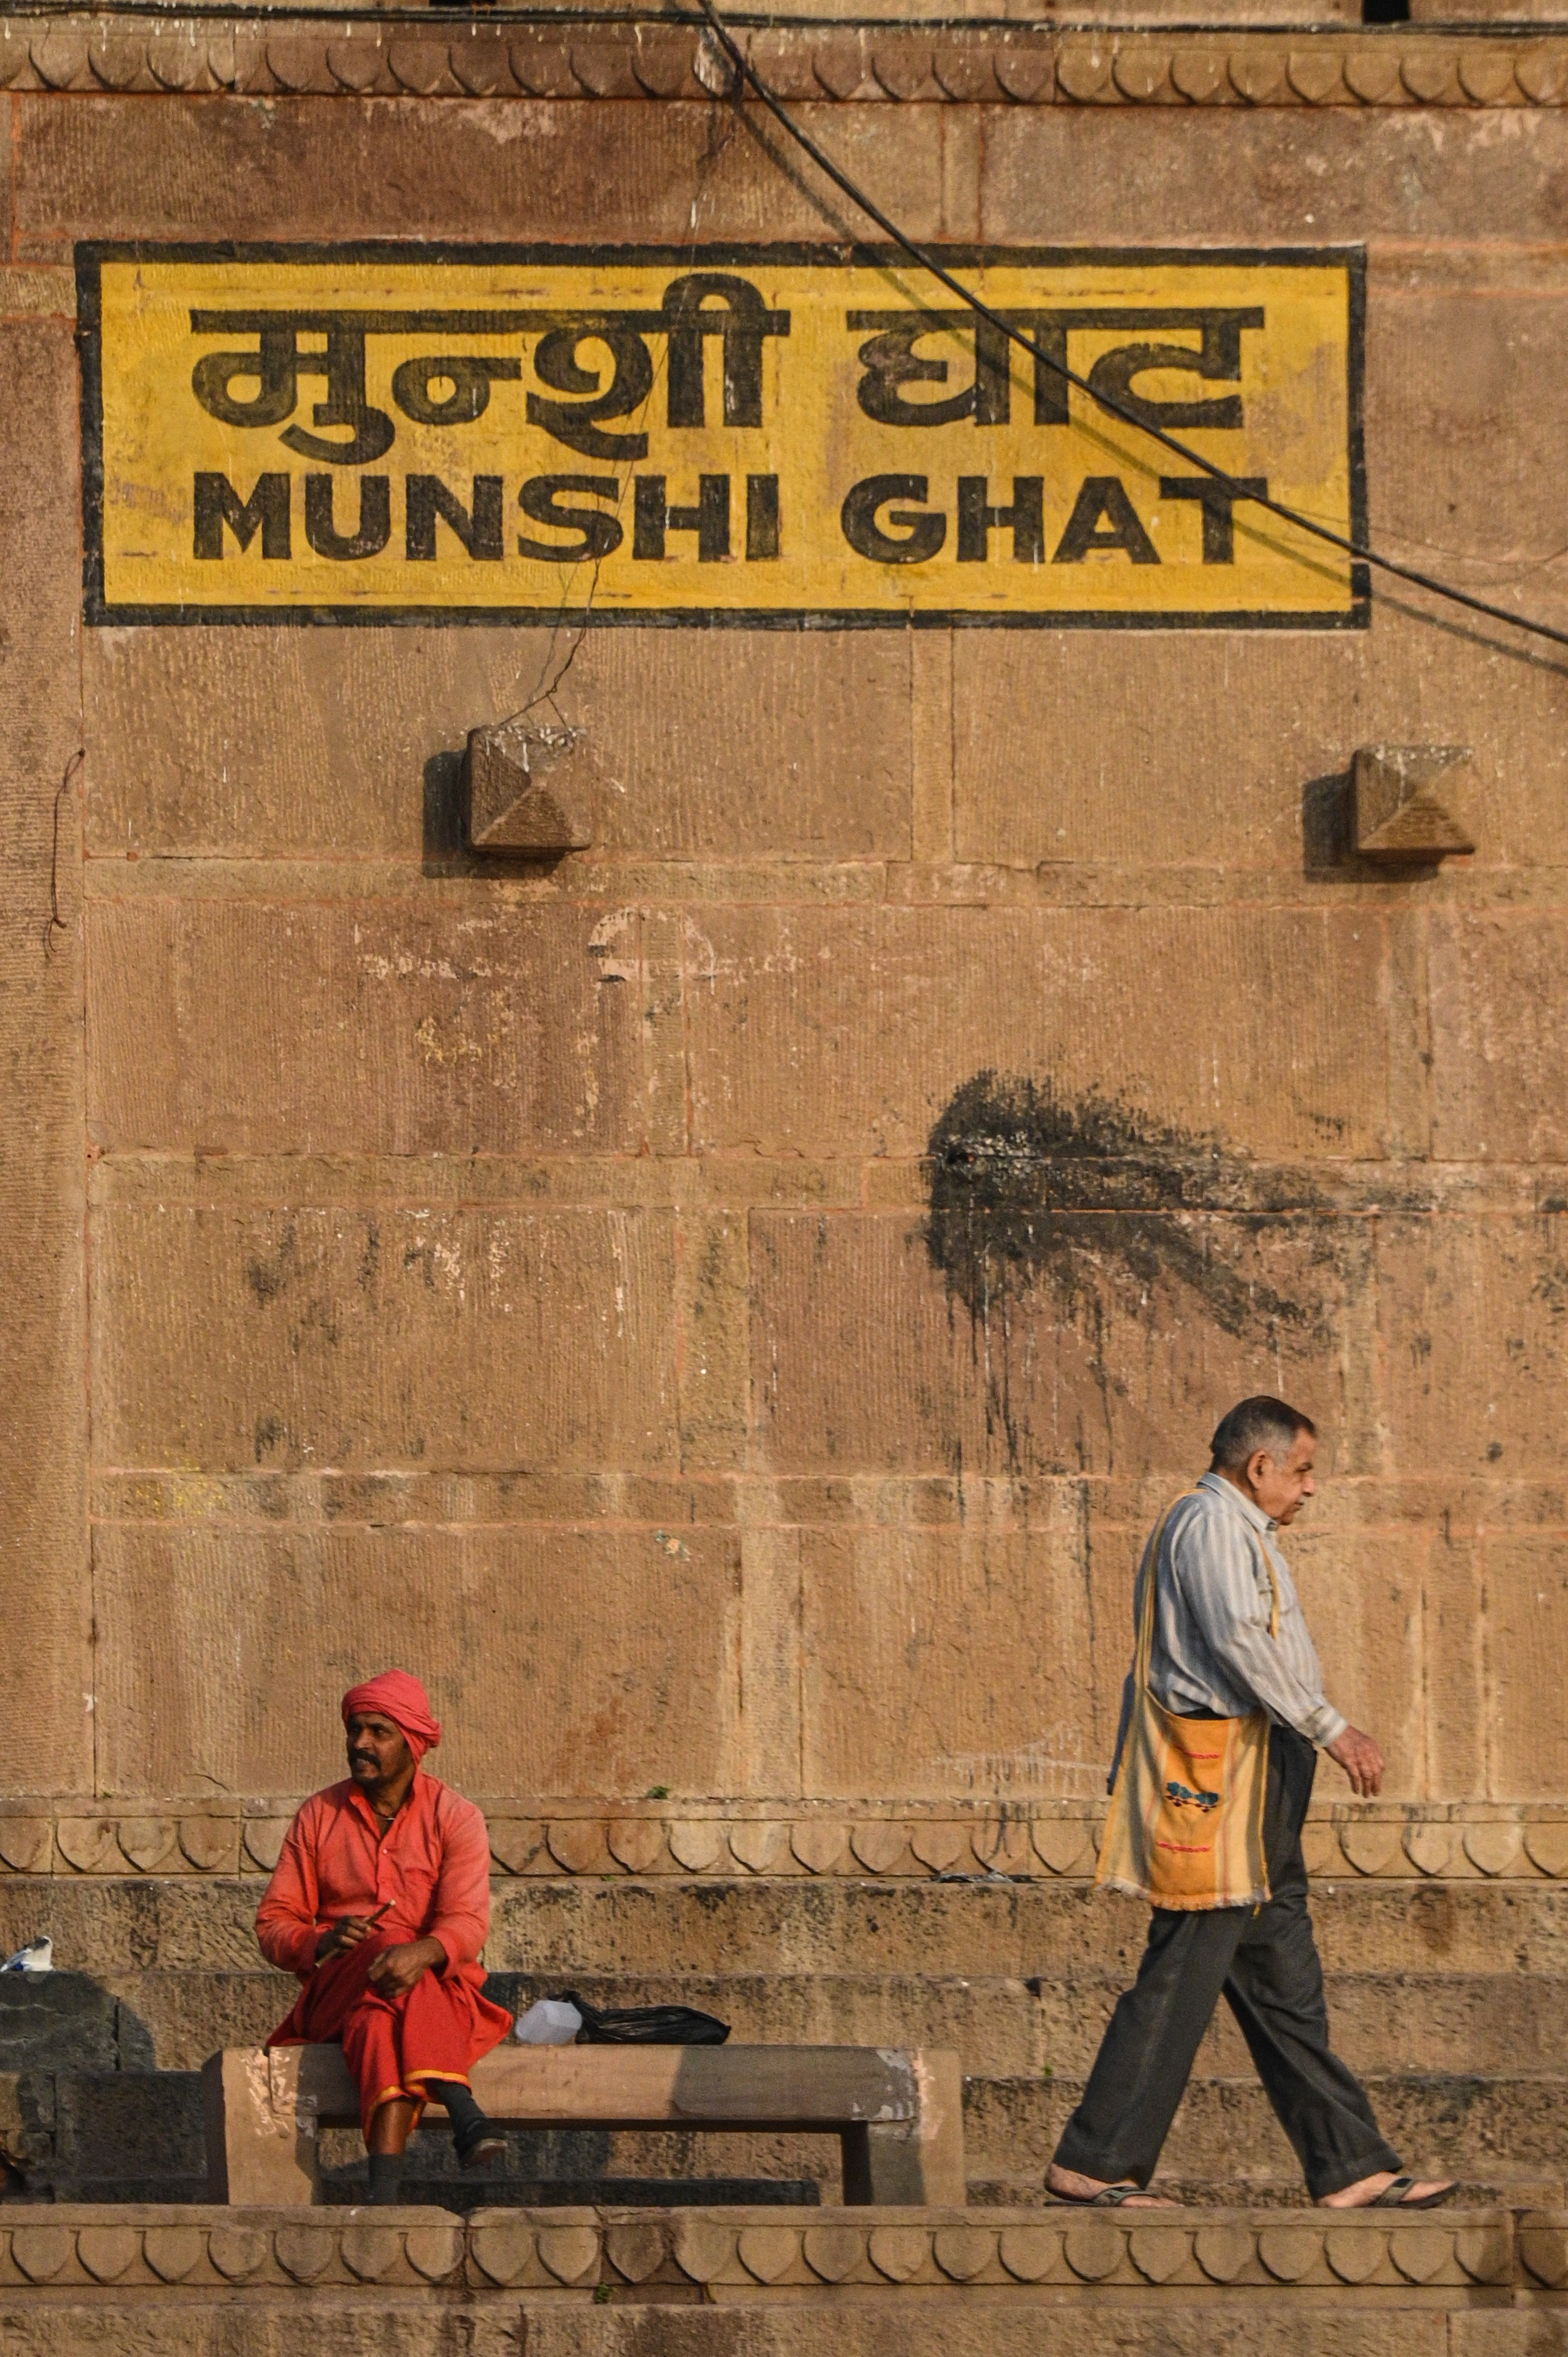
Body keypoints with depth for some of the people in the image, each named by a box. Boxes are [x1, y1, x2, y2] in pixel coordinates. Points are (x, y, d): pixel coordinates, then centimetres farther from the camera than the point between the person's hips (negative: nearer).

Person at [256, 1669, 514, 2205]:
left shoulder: (454, 1818, 4)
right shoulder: (319, 1816, 12)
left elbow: (467, 1924, -11)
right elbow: (273, 1925, 8)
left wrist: (422, 1953, -35)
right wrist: (323, 1943, -16)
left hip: (439, 1987, -1)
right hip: (335, 1990, 1)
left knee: (380, 2017, -38)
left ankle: (385, 2187, -55)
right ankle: (463, 2112, -52)